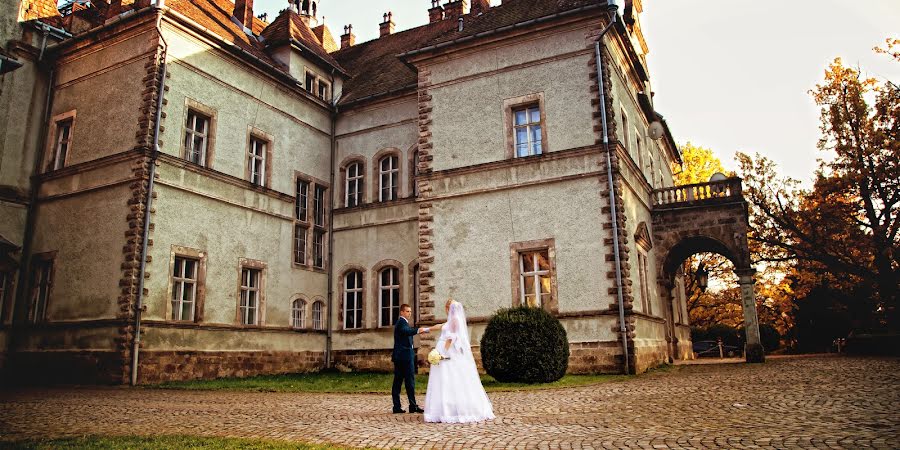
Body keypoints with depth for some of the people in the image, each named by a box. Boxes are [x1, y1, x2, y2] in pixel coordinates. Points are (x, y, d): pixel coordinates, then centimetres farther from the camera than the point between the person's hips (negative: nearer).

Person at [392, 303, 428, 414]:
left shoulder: (401, 322, 21)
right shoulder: (402, 322, -11)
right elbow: (406, 331, -33)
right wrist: (418, 330, -47)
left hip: (399, 357, 10)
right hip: (405, 356, -10)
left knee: (397, 382, 6)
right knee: (410, 381, -7)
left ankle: (396, 407, 7)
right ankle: (413, 406, -5)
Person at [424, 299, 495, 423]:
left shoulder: (455, 319, -10)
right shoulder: (451, 320, 18)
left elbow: (451, 337, -17)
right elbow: (441, 326, 33)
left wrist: (443, 352, -22)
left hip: (449, 354, -9)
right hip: (447, 354, 9)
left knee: (450, 383, -10)